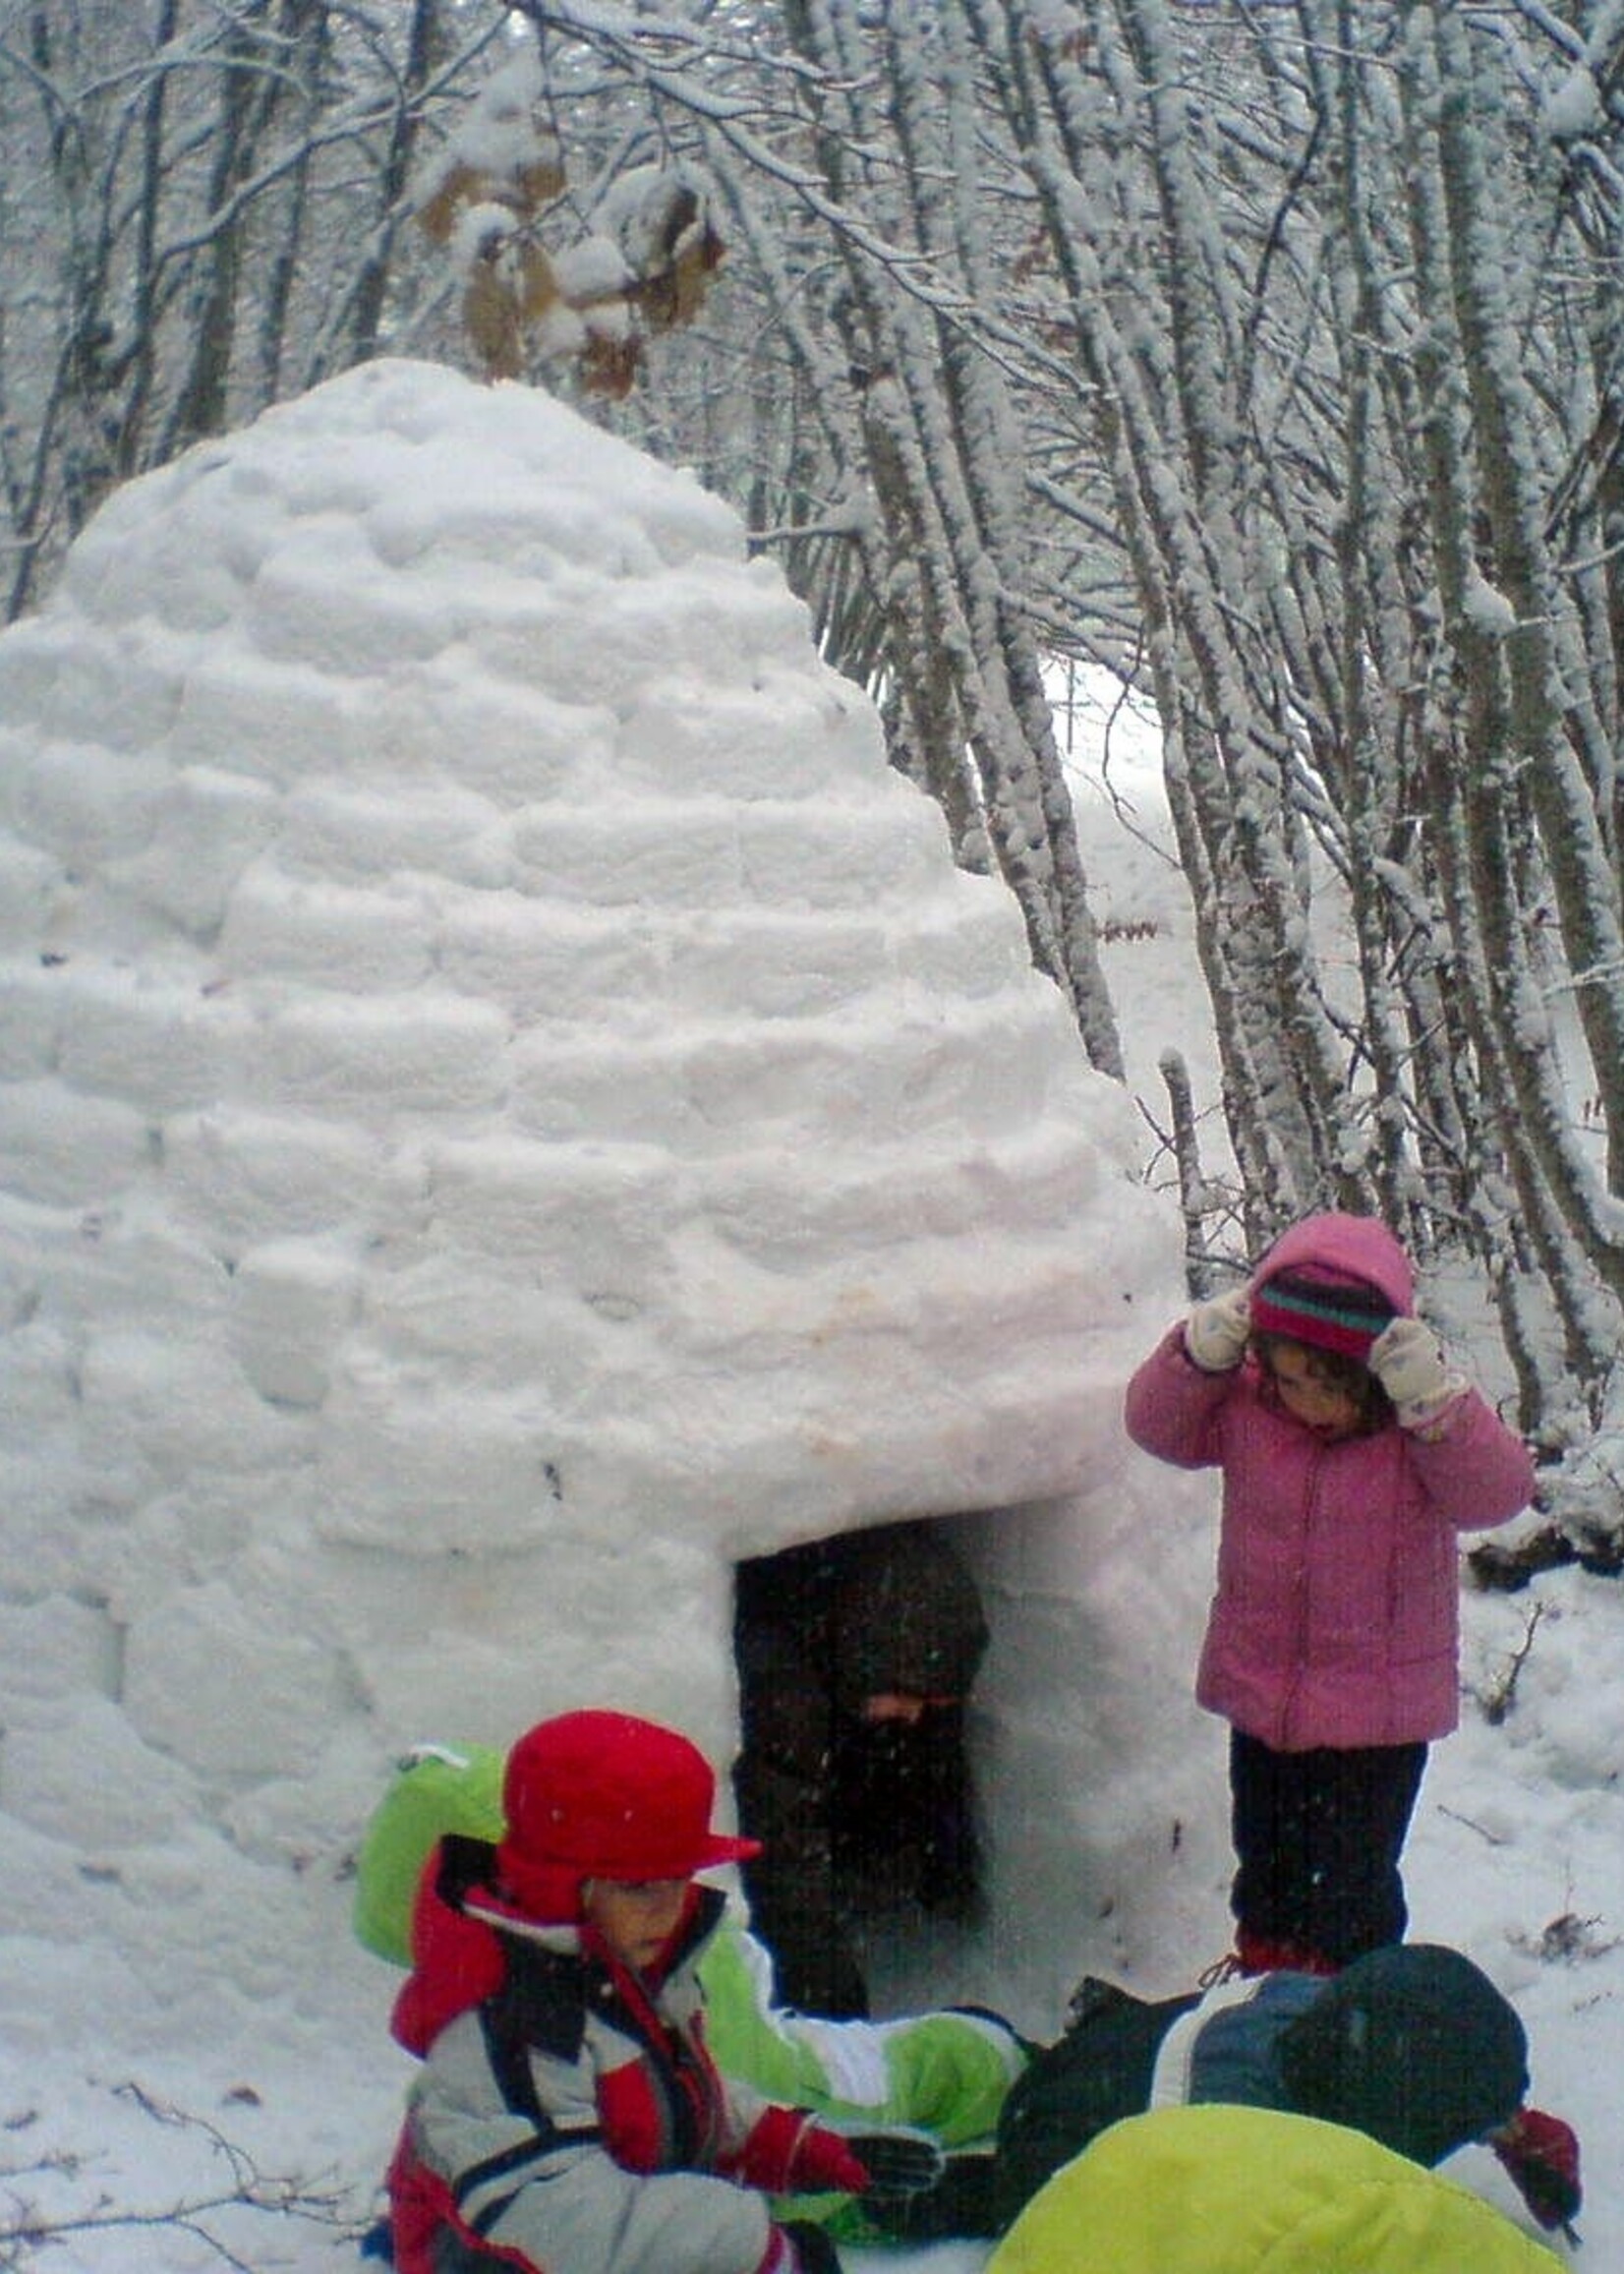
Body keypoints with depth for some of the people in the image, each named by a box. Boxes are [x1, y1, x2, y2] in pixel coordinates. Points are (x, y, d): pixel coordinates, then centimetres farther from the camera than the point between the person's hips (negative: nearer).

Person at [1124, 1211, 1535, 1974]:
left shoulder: (1425, 1421, -15)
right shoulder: (1244, 1405, -7)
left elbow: (1498, 1490, -25)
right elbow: (1155, 1423, 0)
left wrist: (1437, 1403, -38)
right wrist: (1202, 1352, -17)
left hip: (1377, 1712, -4)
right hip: (1260, 1692, 4)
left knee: (1348, 1885, 4)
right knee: (1266, 1867, 21)